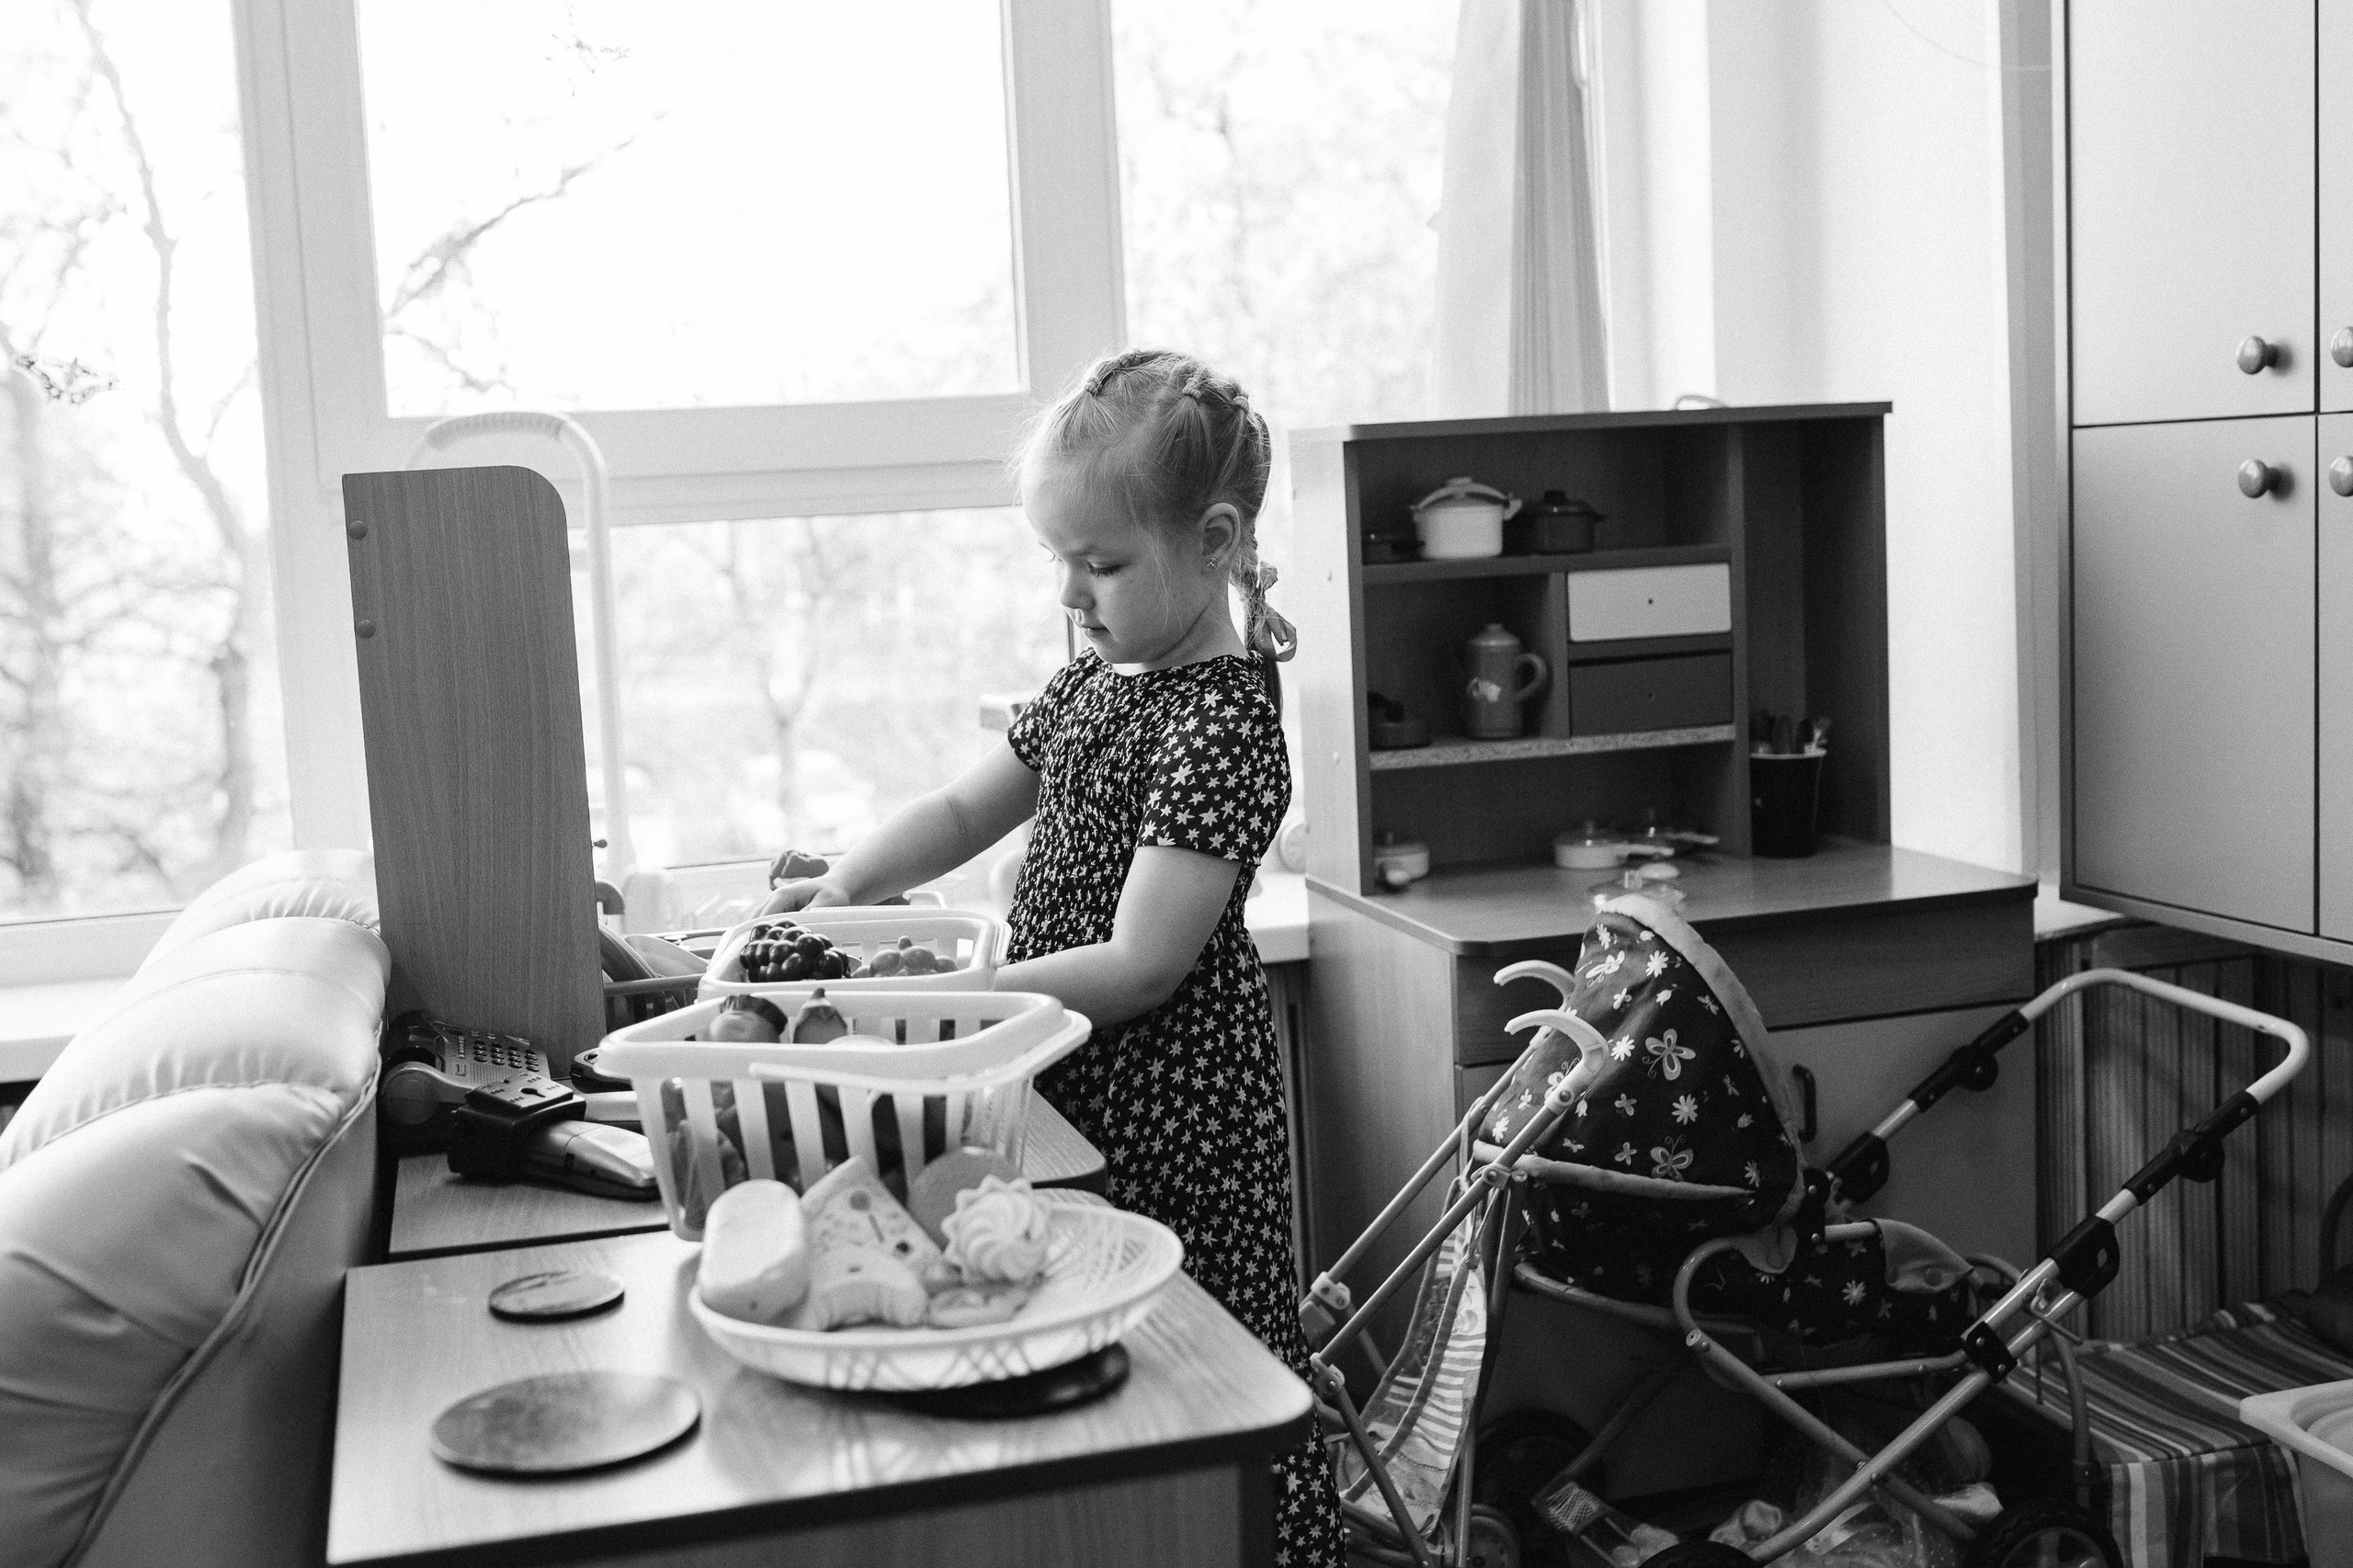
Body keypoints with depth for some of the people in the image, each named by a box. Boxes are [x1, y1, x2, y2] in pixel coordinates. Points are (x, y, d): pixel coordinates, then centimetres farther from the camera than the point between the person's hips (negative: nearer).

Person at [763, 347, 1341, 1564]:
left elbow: (1137, 967, -22)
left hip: (1170, 1119, -8)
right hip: (1076, 1096, 8)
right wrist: (840, 888, 2)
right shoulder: (1094, 681, 10)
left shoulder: (1224, 720, -18)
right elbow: (966, 809, 18)